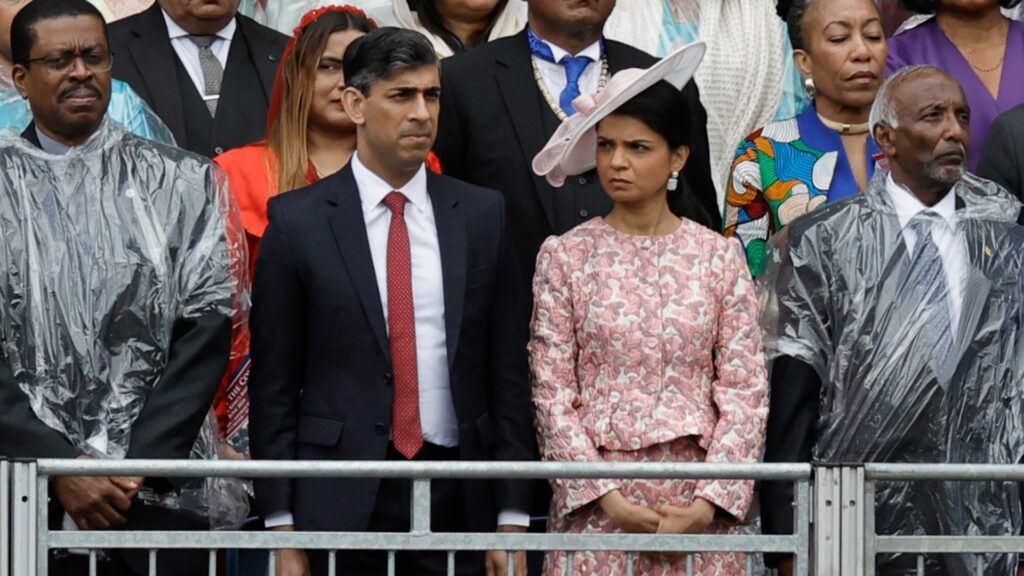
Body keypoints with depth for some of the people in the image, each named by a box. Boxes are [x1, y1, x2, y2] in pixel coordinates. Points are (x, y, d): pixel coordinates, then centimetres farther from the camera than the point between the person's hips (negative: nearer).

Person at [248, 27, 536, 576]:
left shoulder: (482, 215, 7)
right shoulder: (296, 221, 0)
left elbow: (508, 373, 8)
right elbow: (273, 386, 1)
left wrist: (513, 518, 3)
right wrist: (282, 530, -4)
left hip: (458, 504, 2)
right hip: (340, 504, -2)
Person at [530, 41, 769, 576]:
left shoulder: (719, 257, 4)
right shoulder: (565, 256, 2)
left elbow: (745, 389, 0)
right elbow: (552, 391, -1)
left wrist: (709, 502, -11)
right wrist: (607, 497, -10)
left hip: (698, 502, 0)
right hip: (596, 500, 0)